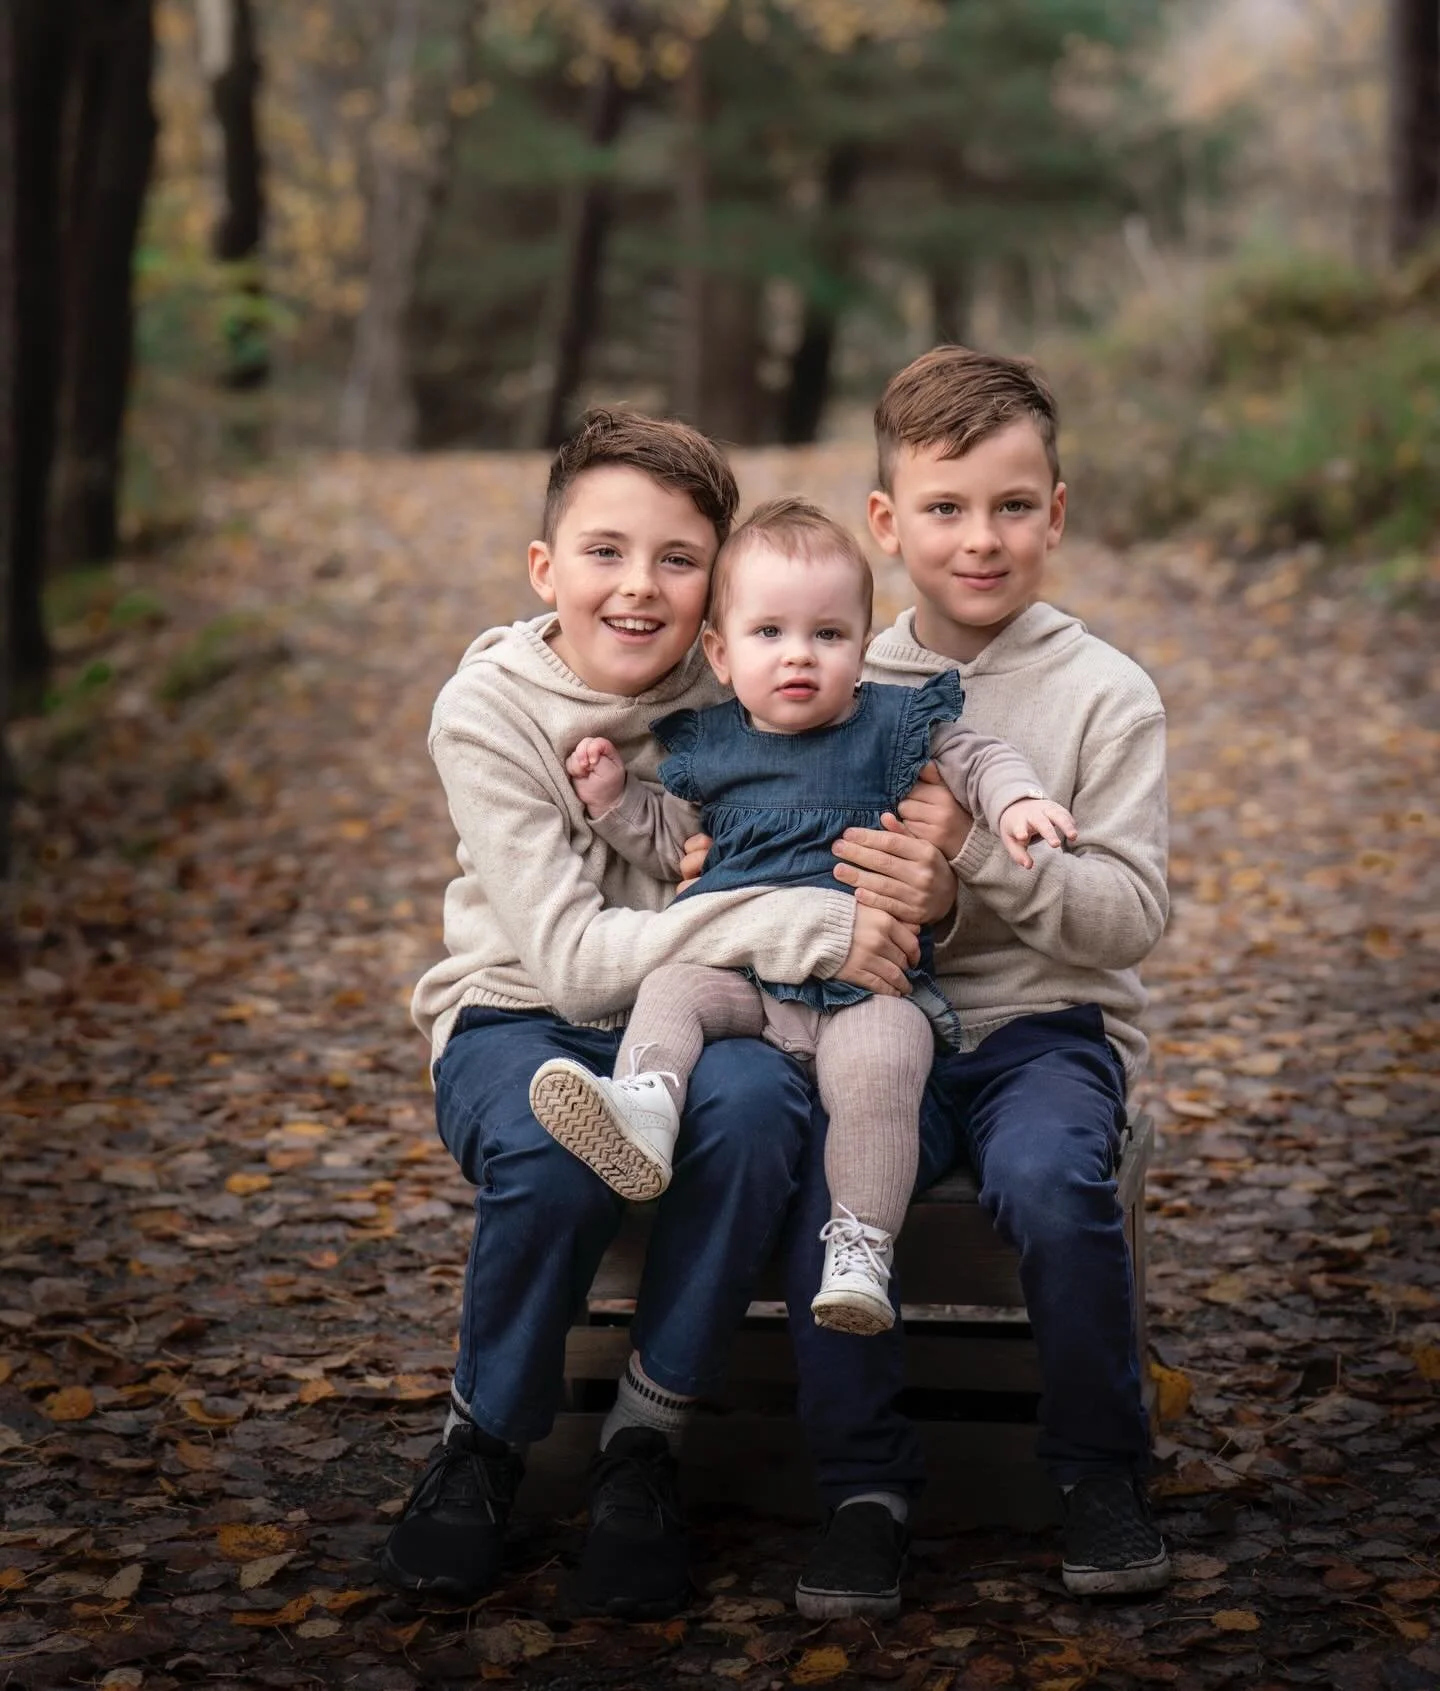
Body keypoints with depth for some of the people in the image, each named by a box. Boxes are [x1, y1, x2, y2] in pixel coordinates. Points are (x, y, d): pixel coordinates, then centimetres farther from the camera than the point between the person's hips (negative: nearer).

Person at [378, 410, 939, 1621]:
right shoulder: (489, 710, -14)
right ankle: (486, 1440, -6)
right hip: (522, 1023, -2)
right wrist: (808, 931, -31)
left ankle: (648, 1439, -13)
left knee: (756, 1103, -33)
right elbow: (571, 955, -22)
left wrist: (921, 883, -25)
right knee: (553, 1154, -35)